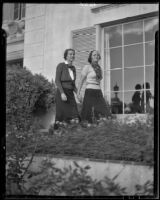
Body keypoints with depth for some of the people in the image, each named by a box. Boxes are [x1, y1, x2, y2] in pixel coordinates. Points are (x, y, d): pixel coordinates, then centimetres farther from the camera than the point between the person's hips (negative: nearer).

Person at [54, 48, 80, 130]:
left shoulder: (73, 68, 16)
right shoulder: (61, 65, -2)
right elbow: (57, 81, -10)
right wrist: (62, 93, -20)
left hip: (70, 93, 6)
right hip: (61, 92, -6)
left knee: (75, 117, -6)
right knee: (61, 116, -6)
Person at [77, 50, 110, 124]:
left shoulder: (99, 68, 18)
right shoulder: (87, 67, 1)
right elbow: (81, 81, -2)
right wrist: (78, 93, -12)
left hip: (99, 93, 6)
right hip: (90, 92, -6)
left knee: (103, 114, -7)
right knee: (89, 114, -9)